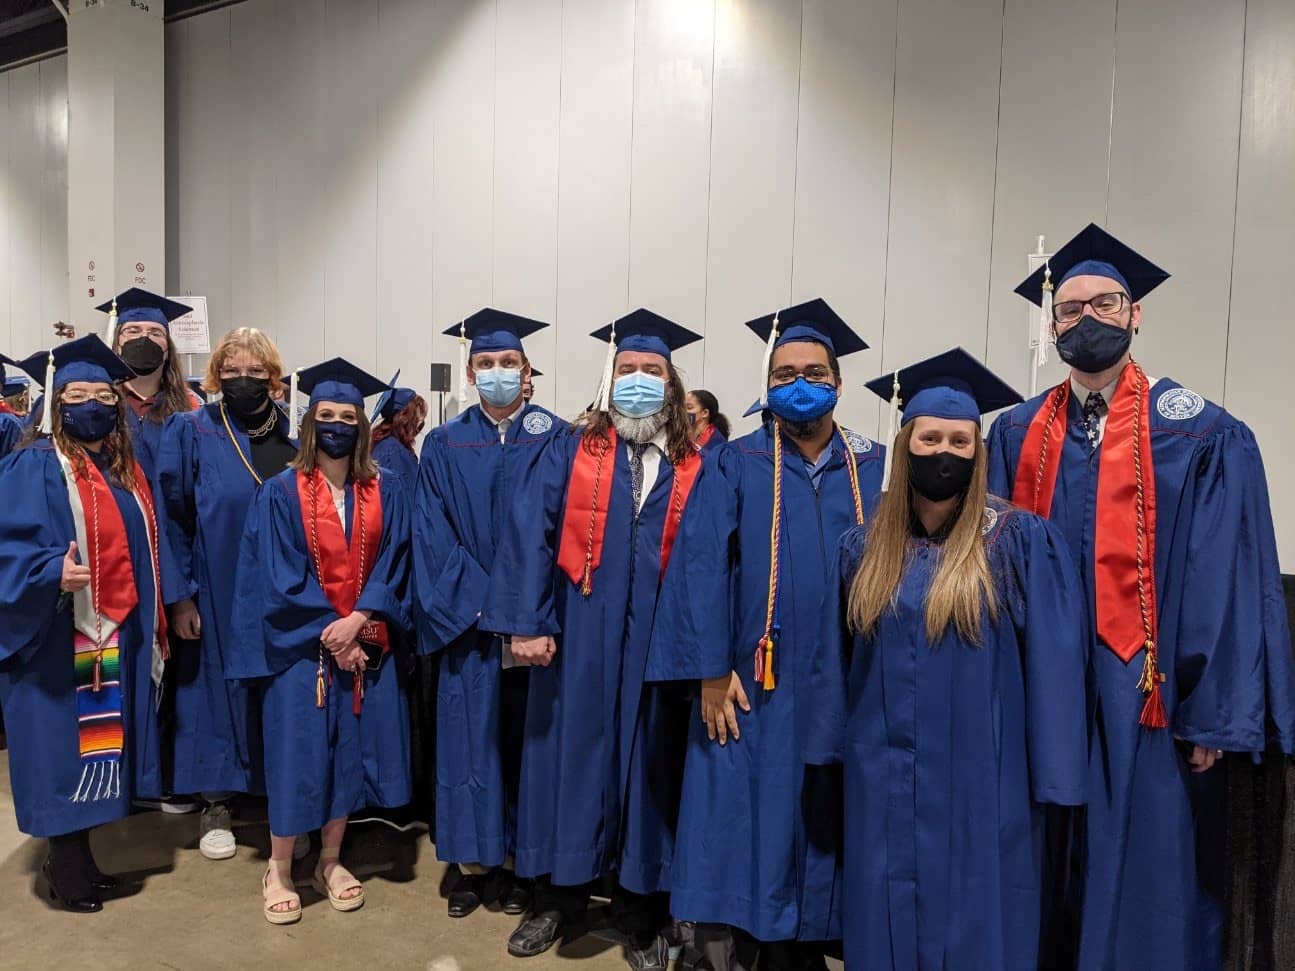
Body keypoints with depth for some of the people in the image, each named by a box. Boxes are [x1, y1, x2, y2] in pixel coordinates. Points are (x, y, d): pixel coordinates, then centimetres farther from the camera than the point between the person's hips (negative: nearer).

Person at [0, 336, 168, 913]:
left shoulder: (126, 469, 12)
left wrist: (152, 622, 15)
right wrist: (53, 573, -34)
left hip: (118, 634, 7)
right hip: (57, 638, -7)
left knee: (99, 743, 14)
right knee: (63, 746, 1)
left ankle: (79, 853, 28)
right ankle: (64, 866, 15)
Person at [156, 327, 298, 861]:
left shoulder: (294, 436, 3)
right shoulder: (191, 433, -4)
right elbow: (171, 517, -5)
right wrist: (180, 594, -9)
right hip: (216, 592, -2)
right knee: (217, 685, 7)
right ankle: (216, 806, 24)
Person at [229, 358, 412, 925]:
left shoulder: (387, 492, 3)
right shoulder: (281, 493, -4)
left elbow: (393, 565, -3)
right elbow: (281, 578, -9)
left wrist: (357, 620, -17)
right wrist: (328, 634, -15)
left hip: (366, 645, 3)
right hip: (302, 647, -2)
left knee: (351, 751, 10)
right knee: (297, 754, 3)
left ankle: (330, 863, 27)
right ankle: (278, 870, 22)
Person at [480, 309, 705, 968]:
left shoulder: (693, 467, 5)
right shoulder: (571, 450, 2)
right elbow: (530, 534, -5)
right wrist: (527, 623, -13)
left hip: (659, 641, 1)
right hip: (578, 634, 0)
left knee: (646, 763, 10)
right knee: (570, 754, 9)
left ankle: (642, 910, 28)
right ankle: (560, 895, 29)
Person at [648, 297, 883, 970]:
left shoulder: (875, 469, 7)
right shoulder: (735, 466, 0)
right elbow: (701, 567, -7)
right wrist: (712, 672, -13)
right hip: (754, 687, -2)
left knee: (823, 830, 14)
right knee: (741, 829, 3)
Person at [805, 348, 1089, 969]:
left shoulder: (1021, 541, -8)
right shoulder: (864, 547, 2)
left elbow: (1053, 663, -8)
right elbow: (834, 659, 8)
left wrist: (1054, 781, -9)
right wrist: (827, 749, 8)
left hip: (980, 784, -3)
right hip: (882, 783, 3)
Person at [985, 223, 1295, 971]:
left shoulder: (1203, 437, -4)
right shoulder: (1018, 435, 6)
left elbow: (1225, 580, -6)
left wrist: (1217, 713, -8)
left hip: (1147, 694, -3)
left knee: (1147, 870, 9)